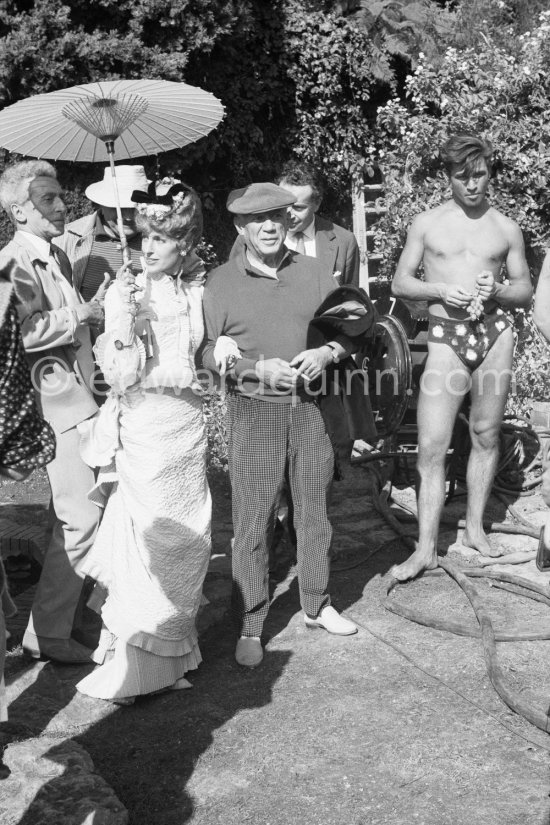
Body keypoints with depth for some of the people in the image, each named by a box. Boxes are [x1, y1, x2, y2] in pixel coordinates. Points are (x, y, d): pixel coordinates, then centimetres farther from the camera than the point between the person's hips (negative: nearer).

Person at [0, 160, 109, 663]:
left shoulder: (57, 257, 17)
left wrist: (96, 308, 13)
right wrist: (80, 314, -16)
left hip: (77, 399, 9)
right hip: (54, 401, -9)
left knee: (72, 517, 14)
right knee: (81, 517, -9)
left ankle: (70, 617, 27)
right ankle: (47, 632, 4)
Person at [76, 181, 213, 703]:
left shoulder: (196, 292, 6)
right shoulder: (124, 292, -7)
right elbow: (119, 377, -16)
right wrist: (124, 317, -25)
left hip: (187, 421, 5)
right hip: (142, 423, -5)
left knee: (187, 538, 10)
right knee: (146, 539, -3)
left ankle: (172, 645, 27)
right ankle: (129, 663, 9)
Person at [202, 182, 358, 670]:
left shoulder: (314, 273, 7)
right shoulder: (221, 283, -1)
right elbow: (206, 352, -5)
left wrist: (326, 353, -9)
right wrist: (259, 368, -17)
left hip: (312, 405, 3)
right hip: (255, 410, -3)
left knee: (315, 508, 13)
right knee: (254, 520, -1)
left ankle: (317, 606, 31)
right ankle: (250, 627, 11)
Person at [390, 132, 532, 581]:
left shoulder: (506, 228, 8)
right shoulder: (427, 223, 6)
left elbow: (525, 290, 12)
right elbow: (400, 282, 8)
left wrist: (496, 291, -10)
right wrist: (439, 290, -10)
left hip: (495, 332, 2)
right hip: (447, 337, -1)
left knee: (486, 435, 8)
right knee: (431, 446, -7)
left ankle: (475, 527, 24)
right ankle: (426, 548, -1)